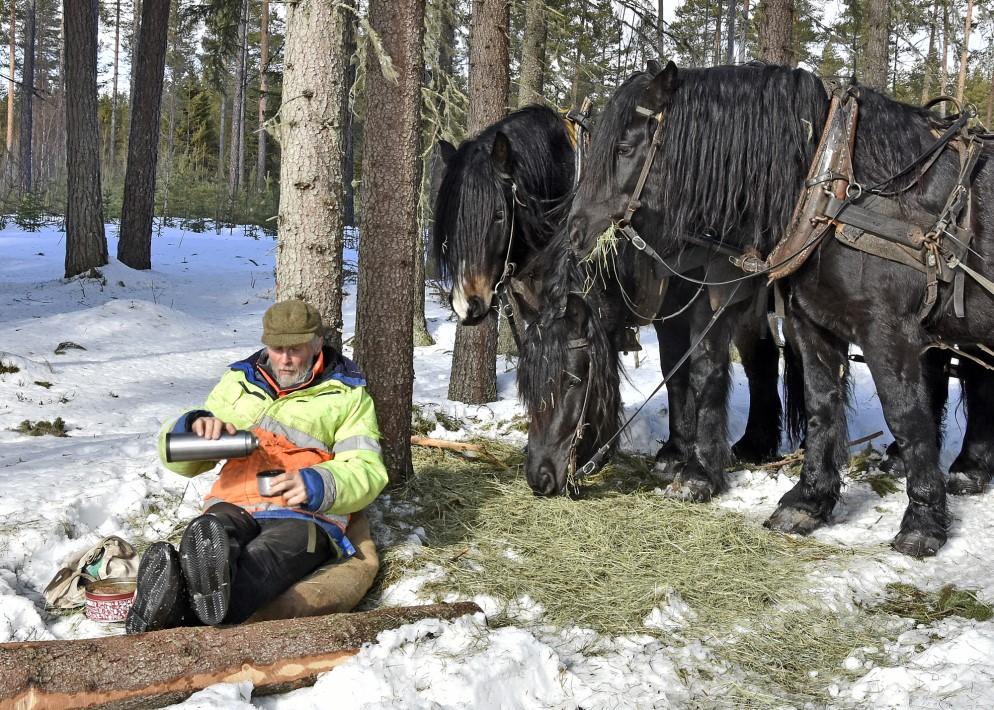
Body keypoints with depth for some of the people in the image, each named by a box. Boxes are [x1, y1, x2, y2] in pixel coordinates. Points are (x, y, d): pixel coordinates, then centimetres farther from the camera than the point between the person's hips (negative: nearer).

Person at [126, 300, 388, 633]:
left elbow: (367, 471, 6)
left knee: (261, 562, -40)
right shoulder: (239, 382, 25)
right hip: (233, 507, 3)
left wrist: (315, 485, -16)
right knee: (204, 537, -37)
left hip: (304, 515, -3)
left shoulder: (347, 394, 17)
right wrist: (194, 424, -1)